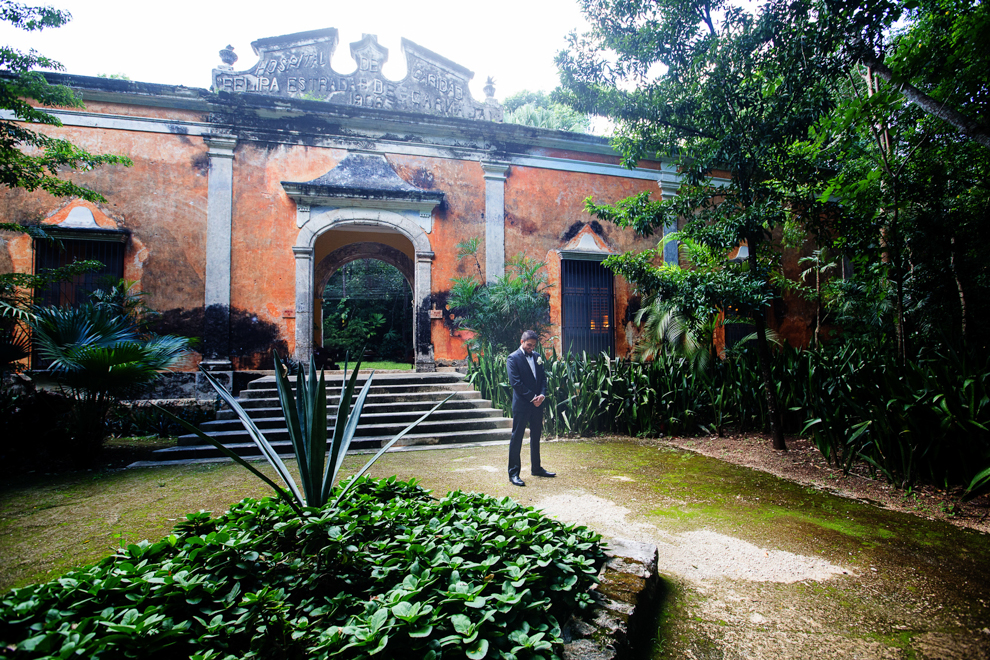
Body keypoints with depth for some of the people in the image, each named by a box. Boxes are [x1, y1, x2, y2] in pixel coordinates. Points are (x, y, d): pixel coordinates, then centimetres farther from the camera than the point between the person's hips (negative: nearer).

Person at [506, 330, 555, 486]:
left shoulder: (536, 357, 12)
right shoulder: (513, 358, -9)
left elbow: (543, 377, 11)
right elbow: (515, 382, -15)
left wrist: (542, 394, -7)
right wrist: (532, 397, -16)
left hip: (537, 404, 7)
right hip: (521, 404, -7)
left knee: (536, 436, 16)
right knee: (517, 438, -1)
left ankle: (536, 468, 30)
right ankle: (513, 473, 5)